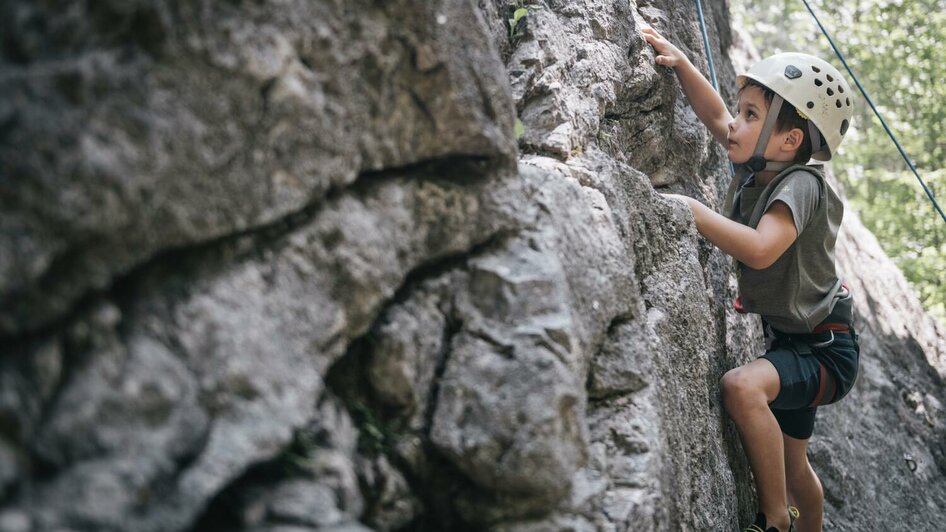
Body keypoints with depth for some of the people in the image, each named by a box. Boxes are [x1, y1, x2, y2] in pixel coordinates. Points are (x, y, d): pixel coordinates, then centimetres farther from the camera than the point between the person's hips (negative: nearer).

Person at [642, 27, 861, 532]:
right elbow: (715, 117, 10)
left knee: (741, 386, -36)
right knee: (791, 464, 22)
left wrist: (694, 213, -37)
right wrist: (680, 63, -1)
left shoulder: (800, 185, -25)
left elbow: (760, 249, -42)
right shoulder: (757, 169, -2)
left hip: (824, 352, -10)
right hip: (788, 341, 10)